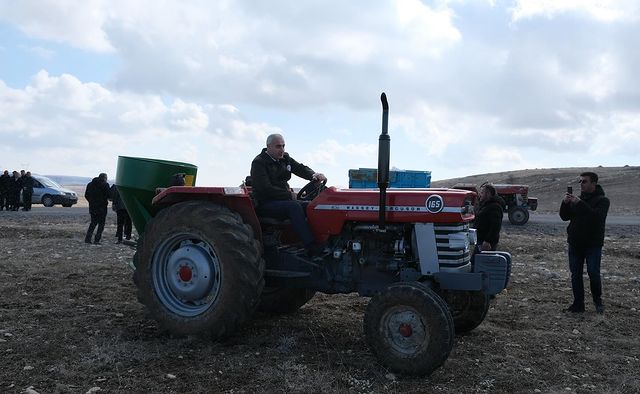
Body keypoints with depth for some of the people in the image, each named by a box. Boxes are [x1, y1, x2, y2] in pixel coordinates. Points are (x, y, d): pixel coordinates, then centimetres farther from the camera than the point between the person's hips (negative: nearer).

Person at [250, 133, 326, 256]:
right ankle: (311, 248, -37)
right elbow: (266, 189, -18)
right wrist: (289, 195, -19)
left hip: (284, 199, 8)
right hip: (266, 204, -8)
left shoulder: (284, 158, 14)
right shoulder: (258, 163, -9)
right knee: (294, 207, -32)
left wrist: (314, 175, -17)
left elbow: (300, 168, 6)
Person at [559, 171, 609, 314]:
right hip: (575, 243, 5)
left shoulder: (602, 200, -4)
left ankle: (597, 300, 17)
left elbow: (597, 216, -23)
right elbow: (565, 217, 6)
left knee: (593, 273, -7)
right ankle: (578, 304, 13)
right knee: (575, 275, 5)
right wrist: (565, 203, -11)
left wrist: (579, 203, -29)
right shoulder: (577, 199, 12)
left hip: (593, 245, -5)